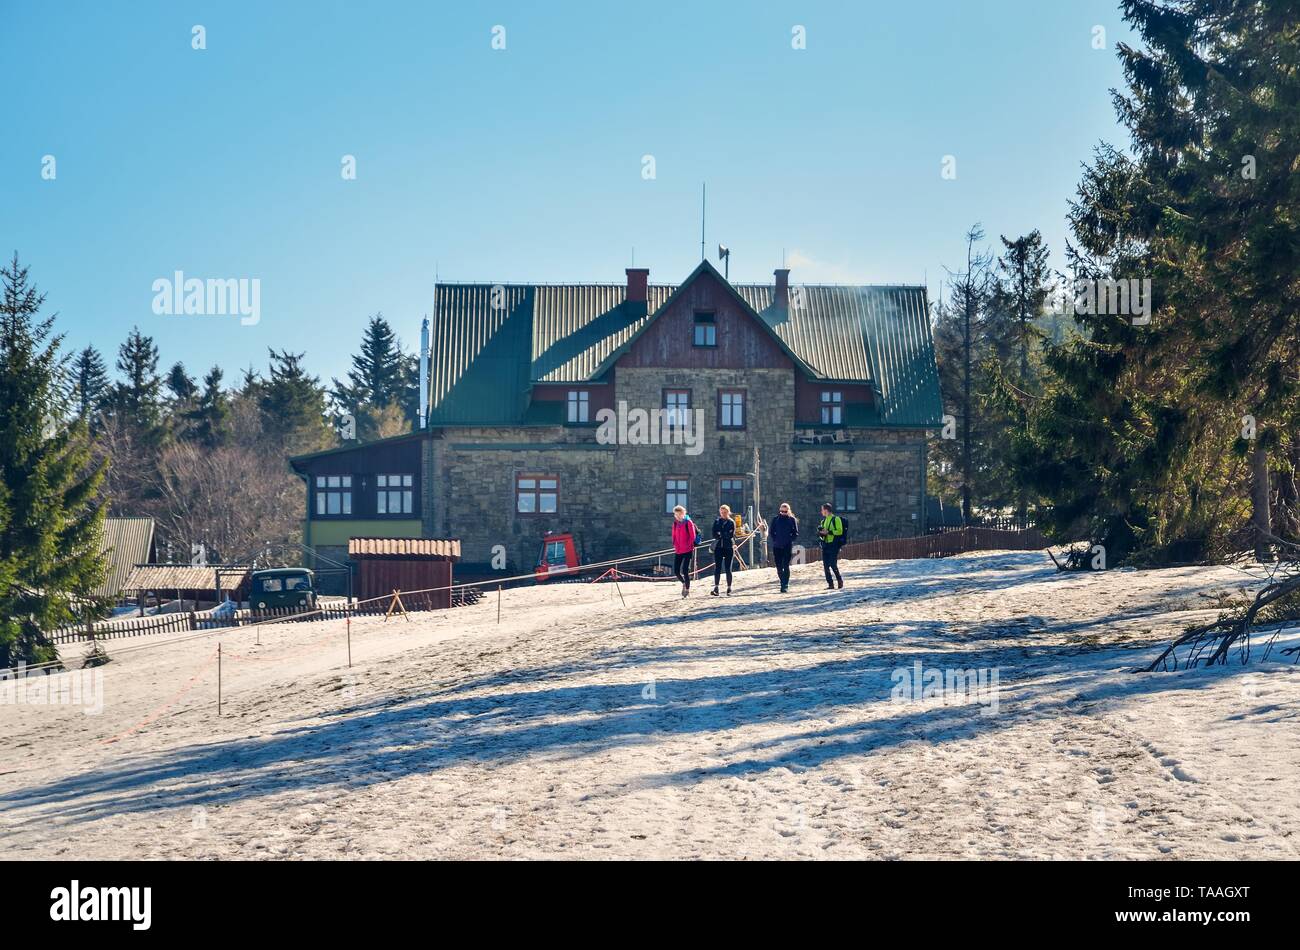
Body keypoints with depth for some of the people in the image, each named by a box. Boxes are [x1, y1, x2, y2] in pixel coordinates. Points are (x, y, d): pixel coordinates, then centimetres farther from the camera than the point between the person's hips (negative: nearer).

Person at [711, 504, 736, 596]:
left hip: (728, 547, -2)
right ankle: (716, 588, -9)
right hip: (718, 547, 2)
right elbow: (714, 534, 2)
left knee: (728, 568, 1)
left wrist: (720, 534, -9)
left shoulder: (731, 522, 4)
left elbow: (732, 535, -7)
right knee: (717, 568, -6)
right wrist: (725, 535, -11)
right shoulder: (717, 522, 11)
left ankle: (729, 588, 8)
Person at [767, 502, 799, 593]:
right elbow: (771, 532, 11)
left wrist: (790, 540, -7)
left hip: (787, 547, -3)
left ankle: (785, 585, -7)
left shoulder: (792, 520, 3)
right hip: (777, 547, 3)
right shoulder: (776, 519, 8)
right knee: (779, 566, 5)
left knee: (786, 566, -9)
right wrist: (774, 540, 0)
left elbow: (796, 533, 5)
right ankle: (783, 583, 20)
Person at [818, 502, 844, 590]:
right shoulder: (824, 521, 19)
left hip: (834, 545, -7)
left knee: (833, 565, -12)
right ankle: (830, 584, 6)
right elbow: (820, 534, 23)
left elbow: (840, 531, -13)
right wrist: (820, 532, -1)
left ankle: (840, 582, 4)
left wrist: (828, 532, -19)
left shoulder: (836, 519, -4)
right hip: (825, 545, 7)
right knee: (826, 566, 1)